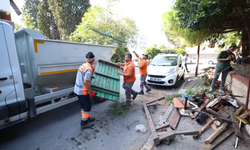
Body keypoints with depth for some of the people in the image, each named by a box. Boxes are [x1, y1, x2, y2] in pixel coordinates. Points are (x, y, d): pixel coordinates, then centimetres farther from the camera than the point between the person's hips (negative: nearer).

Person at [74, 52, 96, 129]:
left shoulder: (83, 65, 5)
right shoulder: (89, 69, -23)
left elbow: (78, 76, 17)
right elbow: (85, 82, -28)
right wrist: (91, 92, -19)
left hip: (77, 89, 9)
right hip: (82, 91, -9)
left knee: (83, 105, 22)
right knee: (87, 106, 7)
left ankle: (86, 118, 39)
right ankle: (84, 123, 19)